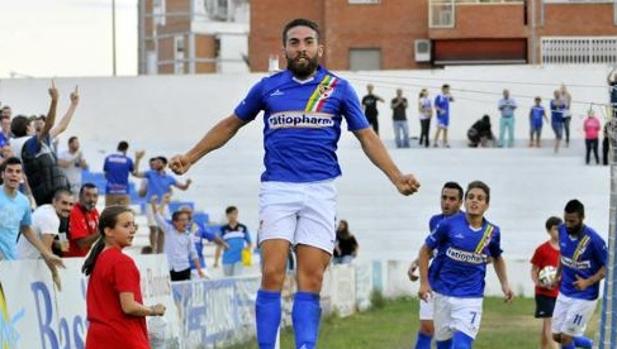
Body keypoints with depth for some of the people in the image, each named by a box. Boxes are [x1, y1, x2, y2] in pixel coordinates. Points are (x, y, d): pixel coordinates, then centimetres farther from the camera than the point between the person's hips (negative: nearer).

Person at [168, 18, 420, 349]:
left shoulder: (338, 88, 8)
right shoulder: (268, 87, 9)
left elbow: (367, 136, 12)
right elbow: (231, 124, 22)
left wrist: (397, 177, 1)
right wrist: (191, 156, 20)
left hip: (320, 191, 0)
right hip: (277, 188, 0)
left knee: (311, 280, -5)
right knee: (272, 274, -13)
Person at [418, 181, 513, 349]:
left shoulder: (492, 232, -1)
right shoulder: (449, 225, -10)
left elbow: (497, 258, 20)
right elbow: (425, 250, 2)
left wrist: (504, 283, 8)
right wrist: (424, 283, -4)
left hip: (471, 298, 0)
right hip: (442, 294, 0)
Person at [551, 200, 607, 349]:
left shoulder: (593, 240, -22)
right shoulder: (563, 230, -5)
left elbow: (607, 267, -13)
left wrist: (588, 282, -25)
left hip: (584, 296, -7)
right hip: (564, 293, 7)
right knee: (557, 336, 11)